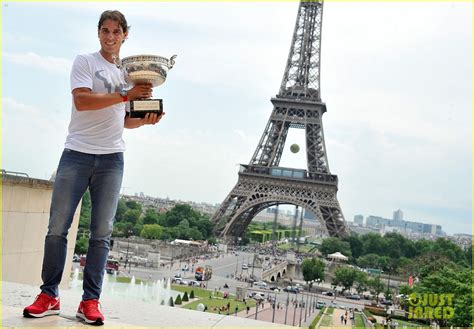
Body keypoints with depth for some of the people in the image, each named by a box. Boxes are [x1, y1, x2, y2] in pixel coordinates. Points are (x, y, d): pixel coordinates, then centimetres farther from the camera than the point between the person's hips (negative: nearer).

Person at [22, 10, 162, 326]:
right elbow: (82, 100, -12)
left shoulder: (130, 71, 19)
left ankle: (90, 301, 7)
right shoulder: (85, 61, 5)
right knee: (58, 227, -3)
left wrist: (145, 120, 3)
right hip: (77, 154, -3)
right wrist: (126, 95, -15)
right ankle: (49, 296, 8)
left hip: (112, 158, 4)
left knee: (102, 233, 1)